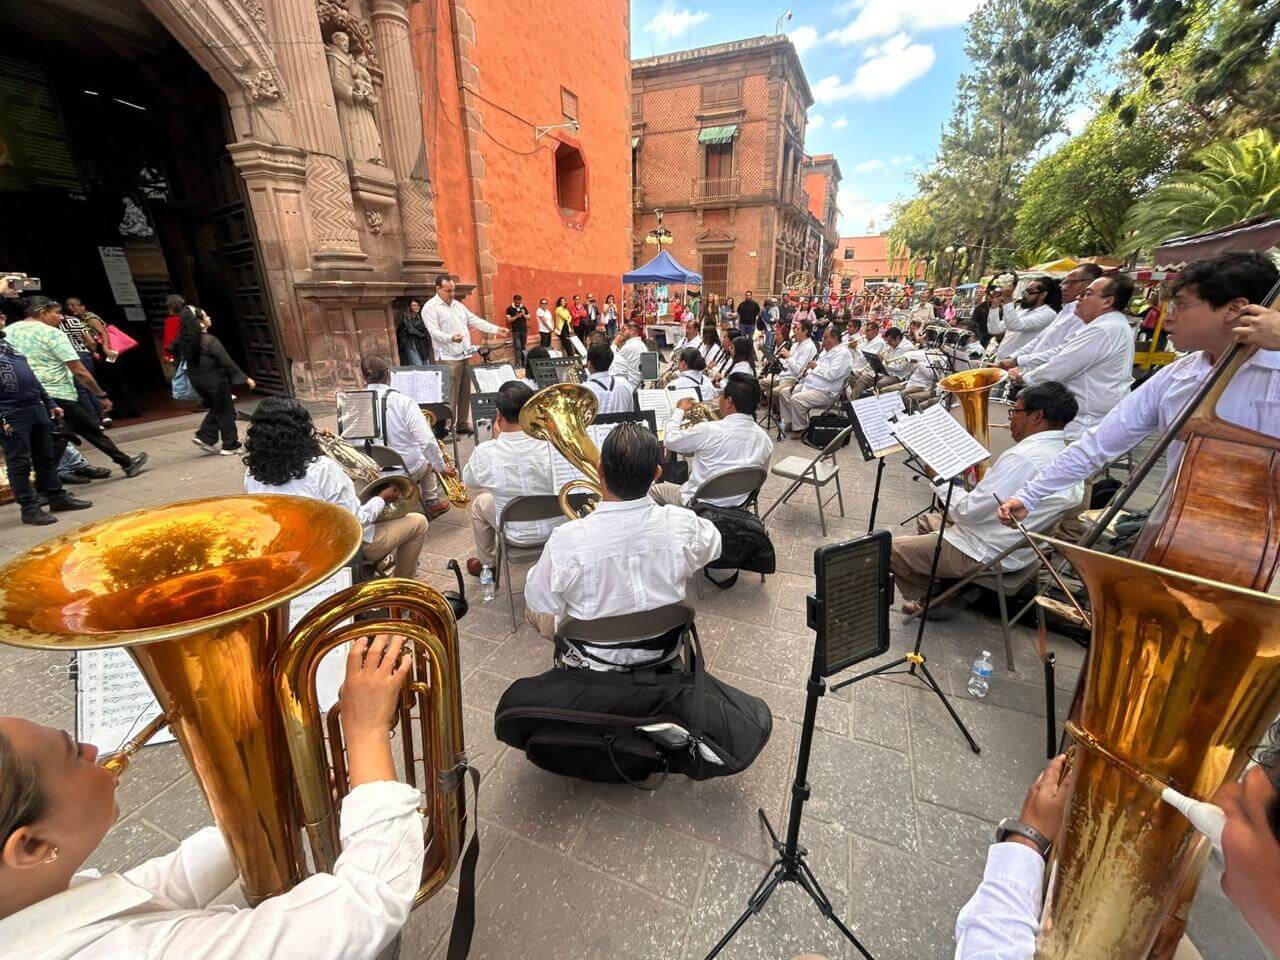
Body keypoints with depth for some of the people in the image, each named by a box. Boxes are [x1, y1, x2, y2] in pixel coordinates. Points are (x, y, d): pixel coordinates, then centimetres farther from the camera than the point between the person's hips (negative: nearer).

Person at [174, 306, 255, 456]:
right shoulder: (211, 341, -21)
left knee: (215, 409, 23)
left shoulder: (185, 340, 1)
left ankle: (205, 437, 15)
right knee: (226, 412, 5)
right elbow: (227, 362, -19)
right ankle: (230, 446, 11)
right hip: (215, 381, -7)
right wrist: (246, 378, -13)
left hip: (197, 381, 7)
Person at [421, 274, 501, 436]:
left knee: (465, 393, 9)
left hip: (465, 355, 7)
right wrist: (451, 338, -34)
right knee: (450, 396, -7)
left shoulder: (458, 305, 18)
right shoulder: (430, 307, -5)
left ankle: (462, 424, 18)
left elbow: (475, 320, 18)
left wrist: (496, 329, 10)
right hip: (448, 358, -7)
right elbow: (434, 331, -15)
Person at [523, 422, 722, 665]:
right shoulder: (682, 525, -26)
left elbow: (539, 602, -15)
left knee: (533, 607, 24)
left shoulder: (566, 541, -33)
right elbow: (712, 545, -1)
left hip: (595, 662, -2)